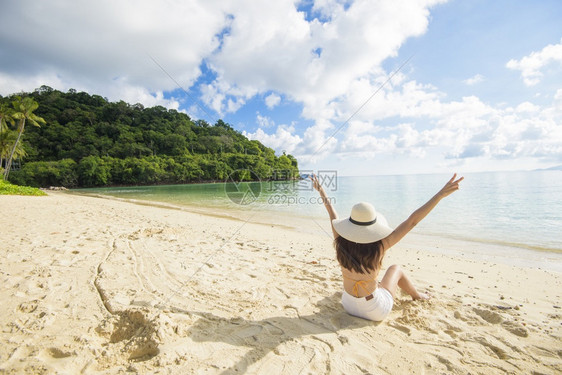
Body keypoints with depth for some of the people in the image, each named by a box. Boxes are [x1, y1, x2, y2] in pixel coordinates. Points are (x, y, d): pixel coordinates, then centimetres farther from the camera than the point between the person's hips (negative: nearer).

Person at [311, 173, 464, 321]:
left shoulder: (341, 244, -21)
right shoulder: (378, 247, -28)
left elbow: (332, 213, -6)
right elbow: (412, 221, -25)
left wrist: (321, 191, 9)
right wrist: (441, 194, -19)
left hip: (348, 305, 3)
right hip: (376, 312, -2)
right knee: (395, 269, 21)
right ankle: (416, 295, 46)